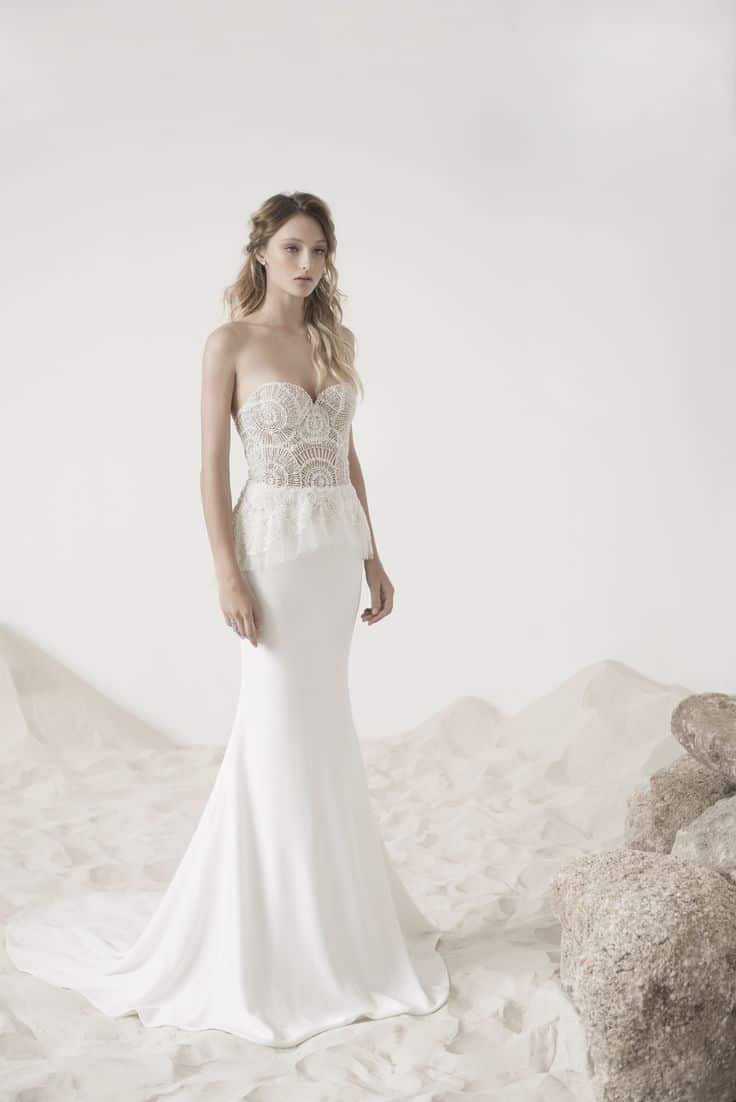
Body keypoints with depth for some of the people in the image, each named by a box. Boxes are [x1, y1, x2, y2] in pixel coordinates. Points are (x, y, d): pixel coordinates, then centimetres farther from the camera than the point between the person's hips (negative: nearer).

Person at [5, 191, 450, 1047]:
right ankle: (279, 935, 13)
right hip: (275, 545, -6)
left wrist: (372, 556, 12)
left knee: (318, 726, 13)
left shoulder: (335, 340, 11)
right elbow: (212, 467, -8)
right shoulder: (230, 345, -6)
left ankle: (322, 905, 29)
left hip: (338, 546, 6)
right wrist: (228, 573, -15)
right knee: (285, 730, -1)